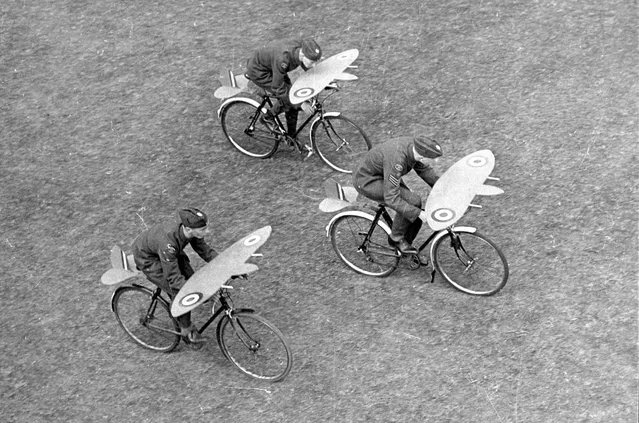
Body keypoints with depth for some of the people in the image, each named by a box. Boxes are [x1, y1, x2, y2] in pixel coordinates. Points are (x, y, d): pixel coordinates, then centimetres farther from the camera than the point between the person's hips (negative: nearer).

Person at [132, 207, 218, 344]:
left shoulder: (190, 231, -23)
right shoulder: (168, 242, -43)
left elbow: (205, 251, -6)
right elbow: (174, 278, -38)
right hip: (147, 258, -7)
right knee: (178, 292, -15)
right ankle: (187, 330, 6)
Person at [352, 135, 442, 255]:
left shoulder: (413, 145, -14)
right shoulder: (396, 159, -38)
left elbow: (424, 169, 6)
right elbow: (391, 199, -37)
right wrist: (419, 213, -35)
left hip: (383, 175, 8)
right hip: (367, 182, -8)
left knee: (416, 214, 0)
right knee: (412, 201, -24)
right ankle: (396, 239, -4)